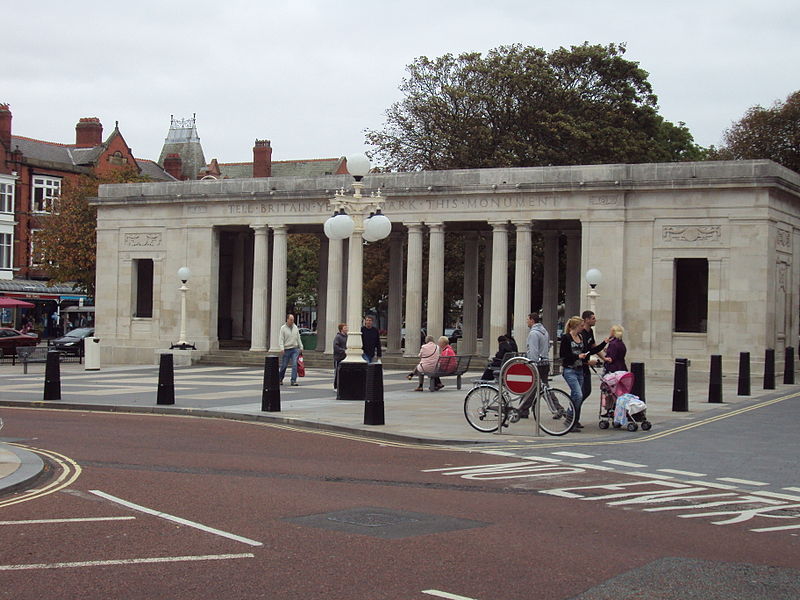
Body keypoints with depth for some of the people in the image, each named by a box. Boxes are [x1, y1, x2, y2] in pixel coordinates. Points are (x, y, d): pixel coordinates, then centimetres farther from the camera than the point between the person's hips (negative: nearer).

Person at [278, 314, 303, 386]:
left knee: (295, 365, -10)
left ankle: (293, 381, -10)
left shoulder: (295, 327, 10)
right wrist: (282, 348, -21)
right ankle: (280, 379, 25)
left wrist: (301, 347, 16)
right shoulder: (283, 328, -4)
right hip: (286, 350, -3)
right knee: (284, 365, 5)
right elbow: (281, 339, -10)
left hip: (295, 349, 3)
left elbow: (298, 338, 18)